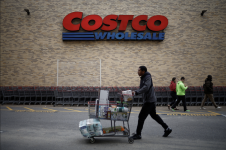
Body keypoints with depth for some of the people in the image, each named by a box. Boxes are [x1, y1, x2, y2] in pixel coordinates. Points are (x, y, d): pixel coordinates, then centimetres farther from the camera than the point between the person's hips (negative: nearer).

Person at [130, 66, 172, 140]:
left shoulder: (147, 77, -15)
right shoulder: (143, 78, 15)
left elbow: (146, 87, -30)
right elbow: (141, 89, 18)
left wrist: (136, 92, -37)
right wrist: (135, 92, 1)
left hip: (149, 100, -10)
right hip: (150, 100, 10)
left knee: (141, 116, -8)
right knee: (154, 115, 19)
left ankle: (138, 134, 0)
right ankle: (167, 129, 27)